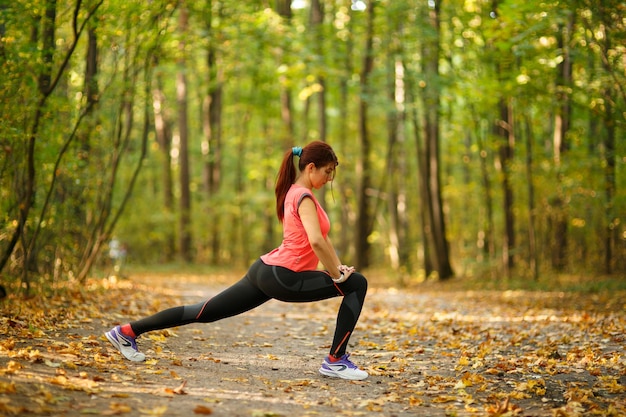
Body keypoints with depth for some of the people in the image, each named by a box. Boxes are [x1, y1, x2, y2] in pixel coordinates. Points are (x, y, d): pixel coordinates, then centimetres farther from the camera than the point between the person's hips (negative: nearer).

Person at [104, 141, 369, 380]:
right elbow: (316, 242, -25)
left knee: (206, 312, 13)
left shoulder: (295, 192, 18)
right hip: (284, 278, -10)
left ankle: (127, 331, 15)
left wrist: (338, 266, 15)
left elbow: (320, 237, 25)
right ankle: (335, 361, -8)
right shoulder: (304, 196, -12)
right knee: (356, 284, -8)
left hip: (265, 270, 10)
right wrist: (337, 275, -15)